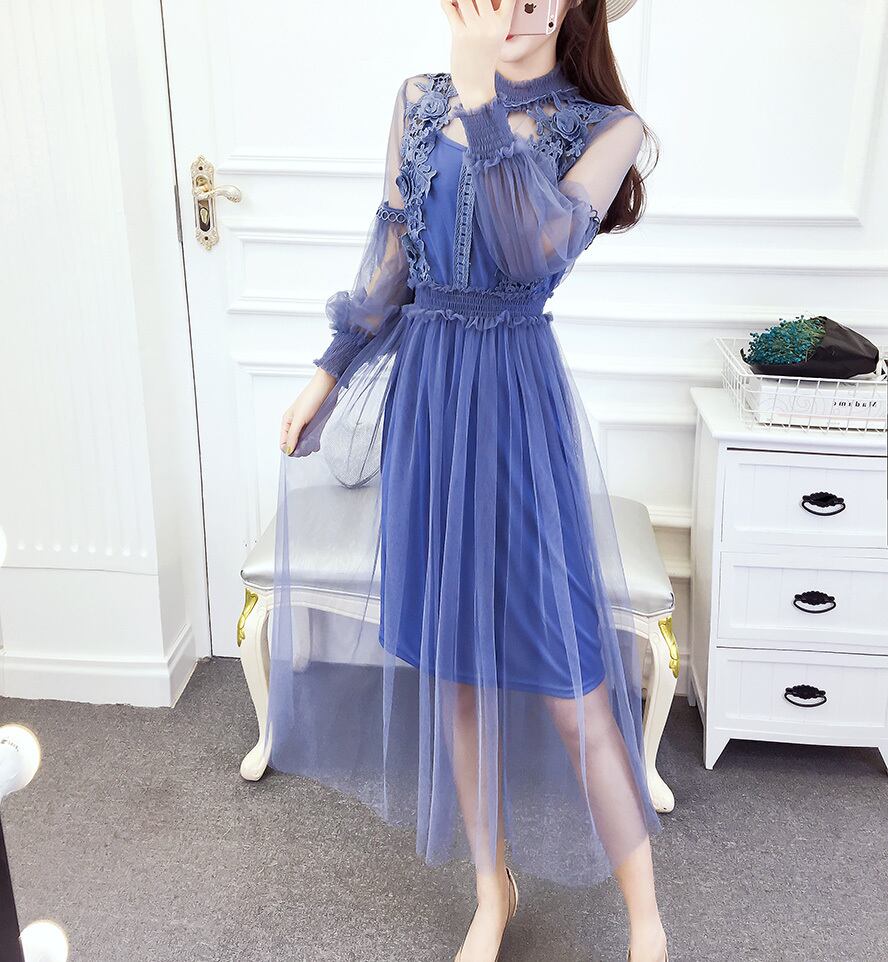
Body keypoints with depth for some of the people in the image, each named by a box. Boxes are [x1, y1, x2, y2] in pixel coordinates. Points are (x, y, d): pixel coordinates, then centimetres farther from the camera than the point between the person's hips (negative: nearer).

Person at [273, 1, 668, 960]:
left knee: (567, 674, -3)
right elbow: (391, 253, 12)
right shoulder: (419, 100, 9)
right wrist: (328, 373, 12)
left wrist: (482, 103, -19)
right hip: (422, 386, 4)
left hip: (518, 392, -3)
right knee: (453, 663, 9)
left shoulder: (607, 127, 0)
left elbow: (535, 250, -17)